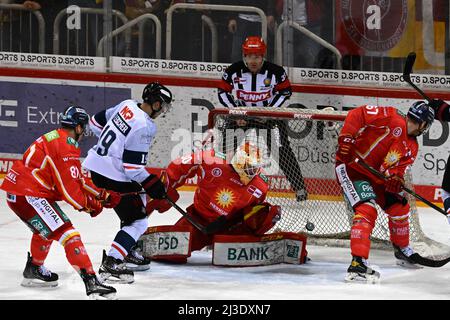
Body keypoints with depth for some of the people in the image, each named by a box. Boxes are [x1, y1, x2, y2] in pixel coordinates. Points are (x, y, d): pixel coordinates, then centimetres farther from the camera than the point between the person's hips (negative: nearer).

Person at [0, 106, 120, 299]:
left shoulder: (53, 139, 19)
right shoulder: (66, 146, -13)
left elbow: (77, 180, 23)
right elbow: (69, 188, -15)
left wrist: (102, 195, 19)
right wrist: (89, 205, 1)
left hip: (16, 192, 10)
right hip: (28, 195, -10)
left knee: (46, 229, 34)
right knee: (67, 233, -15)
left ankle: (34, 270, 49)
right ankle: (90, 281, -26)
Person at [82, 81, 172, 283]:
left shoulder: (127, 106, 3)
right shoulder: (143, 127, -22)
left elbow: (96, 122, 18)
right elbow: (133, 167, -22)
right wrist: (152, 185, -10)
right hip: (111, 177, -10)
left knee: (138, 203, 27)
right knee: (137, 221, -6)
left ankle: (127, 252, 33)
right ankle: (110, 264, -13)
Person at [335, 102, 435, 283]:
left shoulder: (412, 148, 6)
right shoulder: (391, 118, -14)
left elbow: (398, 170, -7)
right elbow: (356, 115, -18)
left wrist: (395, 180, -29)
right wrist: (346, 138, -27)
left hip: (375, 176, 8)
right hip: (350, 166, -8)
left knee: (399, 207, 15)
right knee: (367, 210, -25)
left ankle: (403, 251, 39)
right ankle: (357, 264, -33)